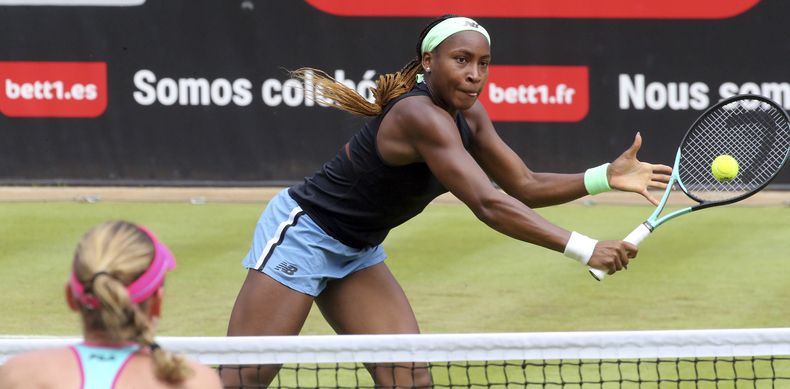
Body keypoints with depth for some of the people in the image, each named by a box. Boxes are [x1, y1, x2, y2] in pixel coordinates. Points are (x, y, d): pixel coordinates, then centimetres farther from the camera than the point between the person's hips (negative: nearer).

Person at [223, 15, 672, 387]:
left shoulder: (467, 115, -2)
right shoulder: (421, 116, -31)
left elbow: (524, 185, 3)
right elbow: (488, 204, -39)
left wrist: (606, 176, -12)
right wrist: (585, 250, -44)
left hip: (357, 253, 9)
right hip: (301, 232, -9)